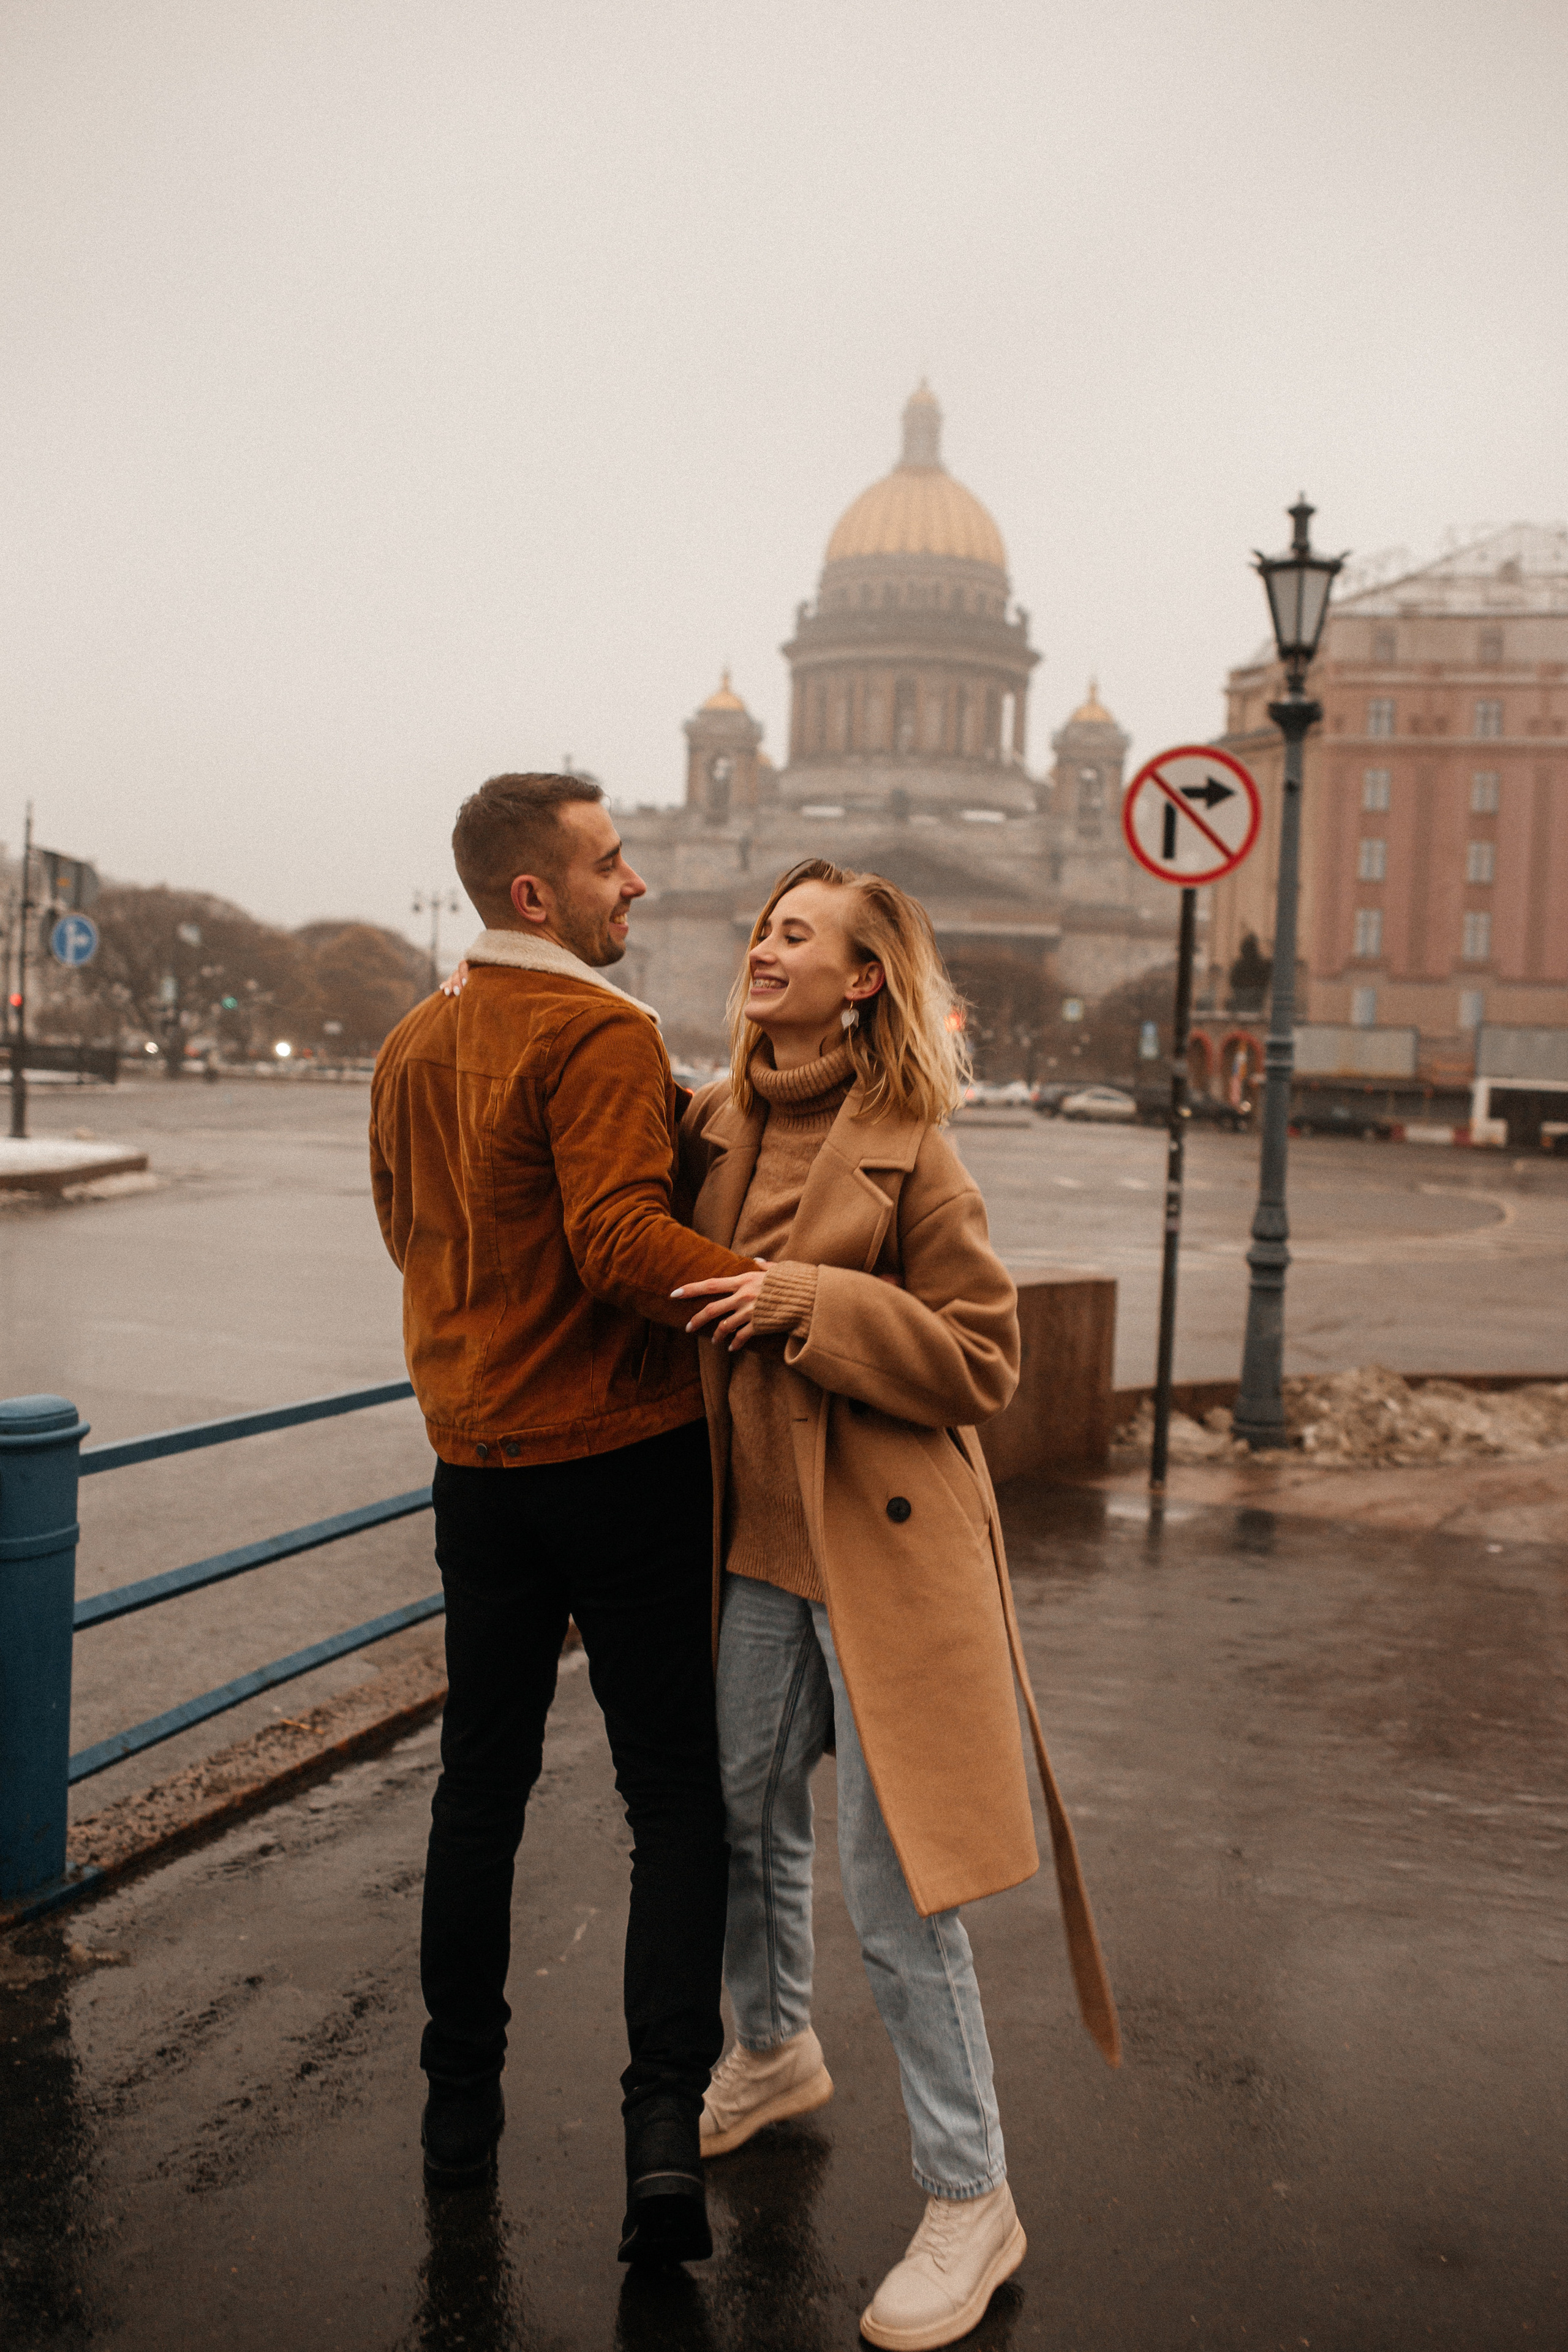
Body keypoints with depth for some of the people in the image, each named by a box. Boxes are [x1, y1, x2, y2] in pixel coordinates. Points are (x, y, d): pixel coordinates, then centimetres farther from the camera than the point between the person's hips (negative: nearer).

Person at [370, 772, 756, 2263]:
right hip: (622, 1454, -7)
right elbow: (623, 1239, -26)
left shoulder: (412, 1048, 10)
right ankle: (665, 2120, -5)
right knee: (673, 1794, 2)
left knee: (481, 1779, 16)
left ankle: (460, 2098, 27)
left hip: (475, 1456, 7)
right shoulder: (600, 1034, -15)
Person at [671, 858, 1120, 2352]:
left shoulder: (907, 1150, -11)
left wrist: (812, 1304, -21)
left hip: (881, 1546, -6)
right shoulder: (714, 1127, 6)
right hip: (751, 1540, 6)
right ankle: (772, 2051, 47)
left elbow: (980, 1360, -12)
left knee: (893, 1882, -3)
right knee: (738, 1820, 19)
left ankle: (971, 2200, 13)